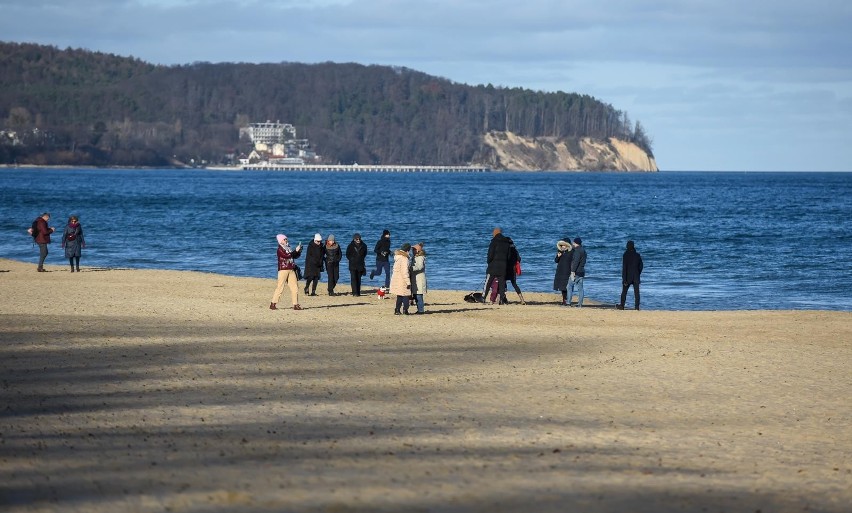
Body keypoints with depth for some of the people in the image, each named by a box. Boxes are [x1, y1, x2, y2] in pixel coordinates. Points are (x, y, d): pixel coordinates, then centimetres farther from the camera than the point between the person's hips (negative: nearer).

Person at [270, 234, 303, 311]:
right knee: (280, 287, -7)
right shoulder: (280, 249, -5)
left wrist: (299, 251, 4)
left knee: (295, 287, 2)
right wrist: (296, 250, -15)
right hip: (283, 269, -7)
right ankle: (273, 304, -2)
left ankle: (296, 304, 4)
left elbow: (295, 256, 20)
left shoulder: (288, 248, 17)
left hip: (291, 270, 7)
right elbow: (287, 256, -20)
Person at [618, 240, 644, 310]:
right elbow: (641, 266, 8)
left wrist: (624, 279, -14)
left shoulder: (625, 255, -12)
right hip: (636, 277, 3)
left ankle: (622, 305, 19)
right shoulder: (637, 255, 0)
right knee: (636, 292, 3)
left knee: (624, 291, 11)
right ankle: (637, 306, -1)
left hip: (628, 277, -3)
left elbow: (624, 267, -14)